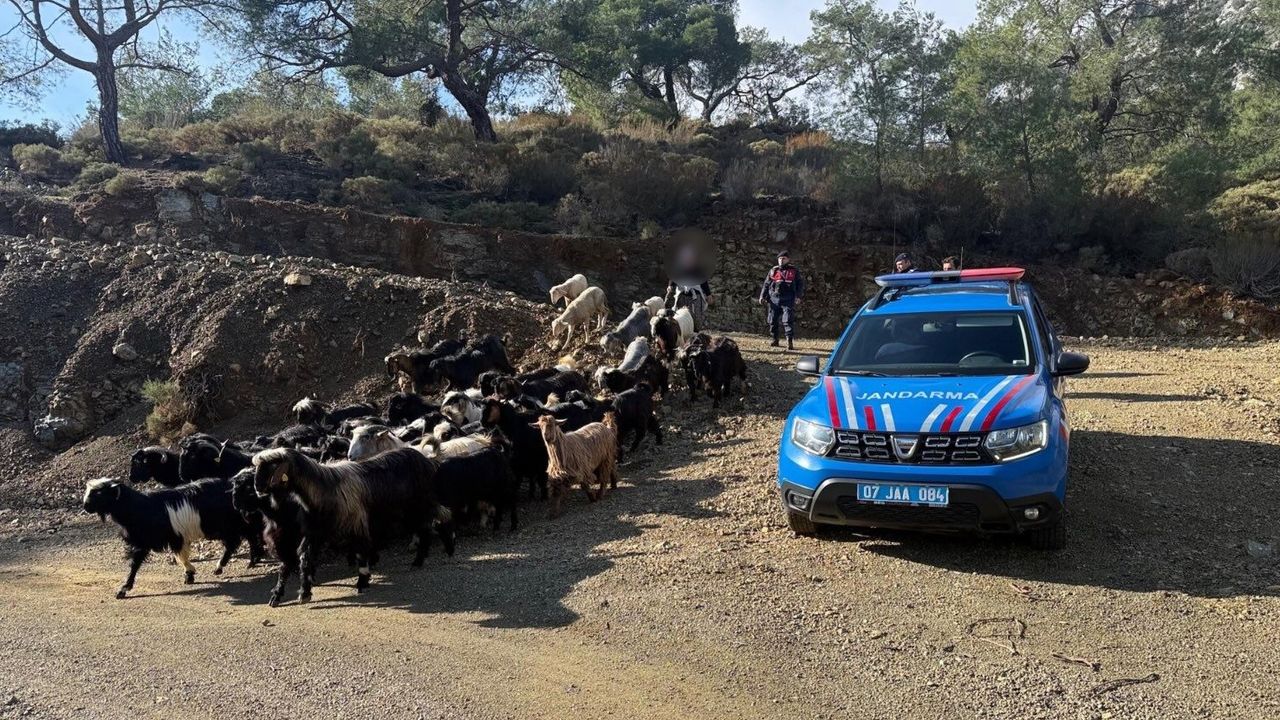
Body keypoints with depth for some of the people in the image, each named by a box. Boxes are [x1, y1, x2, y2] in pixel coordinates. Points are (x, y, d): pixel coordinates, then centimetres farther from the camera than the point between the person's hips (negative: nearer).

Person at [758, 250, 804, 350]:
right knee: (773, 320, 6)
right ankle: (775, 340, 20)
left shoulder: (794, 271, 8)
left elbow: (800, 284, 9)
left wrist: (798, 296, -3)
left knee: (788, 321, -13)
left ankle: (790, 342, -14)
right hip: (774, 299, 3)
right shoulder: (773, 271, 13)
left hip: (788, 300, -3)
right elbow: (766, 284, 15)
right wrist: (762, 296, 8)